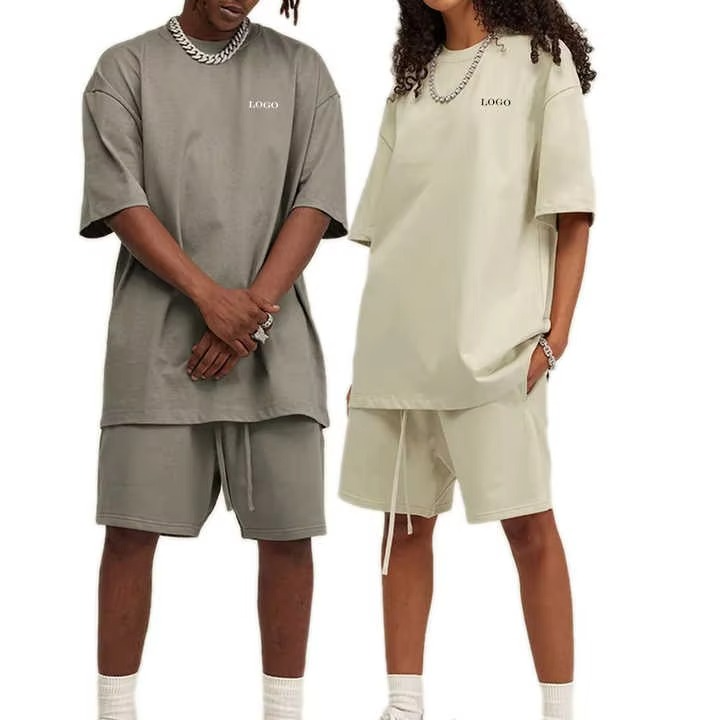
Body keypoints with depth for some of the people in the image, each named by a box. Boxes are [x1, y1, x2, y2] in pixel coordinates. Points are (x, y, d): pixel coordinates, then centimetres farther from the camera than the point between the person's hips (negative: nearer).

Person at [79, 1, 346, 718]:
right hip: (157, 337, -1)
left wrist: (253, 309, -11)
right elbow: (121, 202, -4)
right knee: (131, 527, -3)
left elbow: (314, 203, 1)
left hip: (271, 335, 1)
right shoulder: (125, 68, 7)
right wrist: (210, 297, -15)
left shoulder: (300, 69, 10)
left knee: (287, 530, 1)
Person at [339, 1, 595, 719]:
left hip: (494, 338, -5)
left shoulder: (540, 61, 5)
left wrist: (555, 336, -11)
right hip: (399, 338, 5)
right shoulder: (412, 81, 18)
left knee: (528, 523, -4)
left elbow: (572, 215, -2)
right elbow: (382, 228, 17)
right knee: (406, 520, 6)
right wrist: (368, 350, 11)